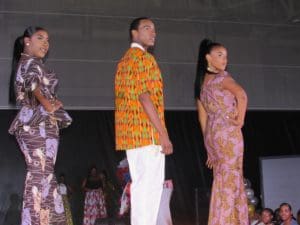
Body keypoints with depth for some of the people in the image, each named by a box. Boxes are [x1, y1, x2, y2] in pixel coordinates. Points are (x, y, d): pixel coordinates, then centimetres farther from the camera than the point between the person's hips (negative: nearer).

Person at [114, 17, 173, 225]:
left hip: (130, 132, 10)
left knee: (141, 185, 12)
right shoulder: (144, 58, -8)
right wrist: (163, 134, -19)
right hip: (147, 132, -10)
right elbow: (145, 97, -18)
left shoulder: (125, 60, 21)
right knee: (150, 186, -8)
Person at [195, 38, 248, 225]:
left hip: (211, 134, 8)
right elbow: (242, 95, -26)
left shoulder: (200, 82, 15)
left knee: (222, 182, 13)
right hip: (228, 132, -7)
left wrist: (209, 145, 17)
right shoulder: (221, 77, -7)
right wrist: (240, 120, -13)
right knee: (230, 181, -3)